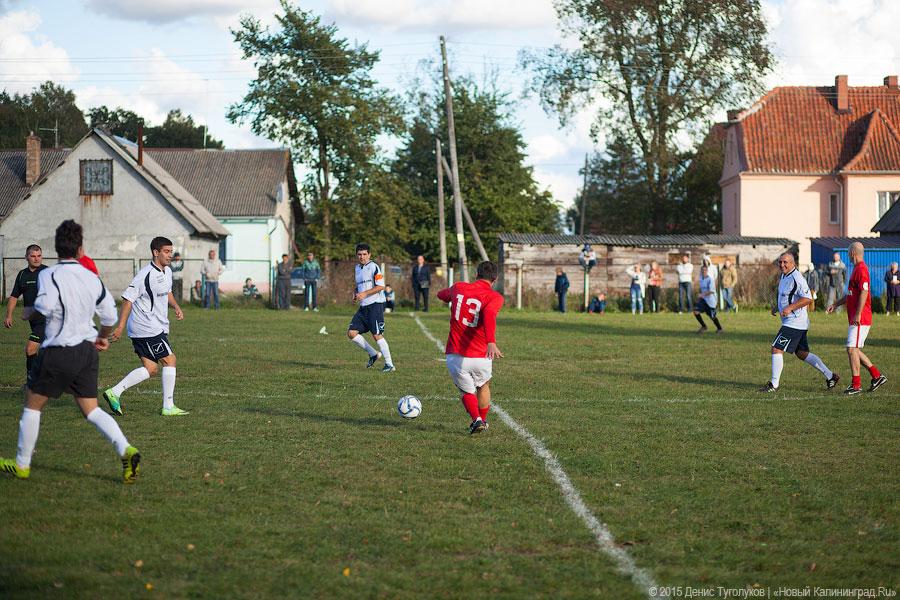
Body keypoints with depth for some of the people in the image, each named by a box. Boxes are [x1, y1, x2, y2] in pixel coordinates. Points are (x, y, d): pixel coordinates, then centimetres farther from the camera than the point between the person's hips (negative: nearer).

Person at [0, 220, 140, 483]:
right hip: (87, 349, 5)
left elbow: (46, 305, -27)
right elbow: (109, 315, 12)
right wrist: (103, 337, 32)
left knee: (32, 405, 12)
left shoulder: (49, 275, -10)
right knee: (91, 410, 9)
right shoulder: (91, 278, 7)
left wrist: (30, 311, -4)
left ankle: (22, 464, 21)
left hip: (58, 351, -5)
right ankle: (126, 450, -13)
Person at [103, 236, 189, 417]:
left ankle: (114, 393, 8)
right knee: (170, 360, -6)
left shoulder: (167, 272, 10)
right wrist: (120, 327, -19)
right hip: (147, 329, -9)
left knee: (150, 369, 7)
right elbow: (128, 298, -17)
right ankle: (168, 407, -1)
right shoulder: (146, 275, -18)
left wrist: (176, 307, 9)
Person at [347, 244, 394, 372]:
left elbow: (381, 286, -15)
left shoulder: (374, 267, -9)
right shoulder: (358, 268, 16)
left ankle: (389, 364, -6)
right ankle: (373, 354, 13)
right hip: (363, 307, 9)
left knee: (377, 335, -12)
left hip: (375, 304, -9)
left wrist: (364, 294, -19)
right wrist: (355, 293, 8)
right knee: (351, 333, 1)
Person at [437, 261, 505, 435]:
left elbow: (442, 295, 29)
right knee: (483, 386, 29)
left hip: (454, 357, 1)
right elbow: (489, 314, -28)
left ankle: (476, 420, -7)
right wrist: (491, 342, -42)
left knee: (467, 392, 18)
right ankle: (483, 421, 39)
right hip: (481, 358, -1)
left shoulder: (458, 288, 6)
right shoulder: (494, 297, -6)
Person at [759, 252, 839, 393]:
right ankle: (830, 376, 20)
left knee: (776, 349, -10)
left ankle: (774, 384, -4)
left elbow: (808, 298, -23)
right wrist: (777, 306, 14)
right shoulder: (784, 276, 14)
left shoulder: (796, 278, -17)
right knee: (801, 353, 15)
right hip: (797, 323, 11)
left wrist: (790, 308, -27)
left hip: (794, 322, -11)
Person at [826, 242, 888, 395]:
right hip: (855, 318, 10)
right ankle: (876, 376, 17)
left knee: (852, 349, -9)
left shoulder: (861, 269, -15)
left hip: (860, 319, -10)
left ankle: (856, 385, -6)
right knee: (854, 350, 13)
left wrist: (858, 315, -24)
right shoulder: (857, 268, 18)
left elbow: (864, 292, -23)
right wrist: (835, 304, 27)